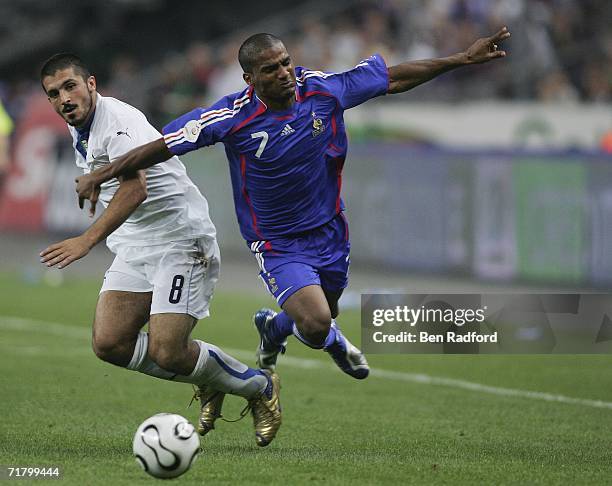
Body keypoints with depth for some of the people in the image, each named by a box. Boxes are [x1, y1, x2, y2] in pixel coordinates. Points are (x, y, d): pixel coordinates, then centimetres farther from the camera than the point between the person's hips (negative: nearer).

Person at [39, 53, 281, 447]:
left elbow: (135, 188, -35)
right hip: (135, 247, 9)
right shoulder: (79, 131, 11)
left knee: (165, 353, -16)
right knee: (109, 343, -7)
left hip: (182, 239, -9)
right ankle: (207, 380, 14)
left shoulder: (118, 120, -20)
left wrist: (88, 240, -43)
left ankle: (261, 387, 9)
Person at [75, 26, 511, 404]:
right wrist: (101, 175, -20)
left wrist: (464, 59, -4)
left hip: (329, 229, 4)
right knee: (316, 325, -23)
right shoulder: (233, 117, -24)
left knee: (323, 317, 20)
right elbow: (164, 145, -17)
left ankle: (275, 328, 56)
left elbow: (395, 79, -3)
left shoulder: (323, 90, -14)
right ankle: (335, 342, 17)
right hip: (278, 244, -4)